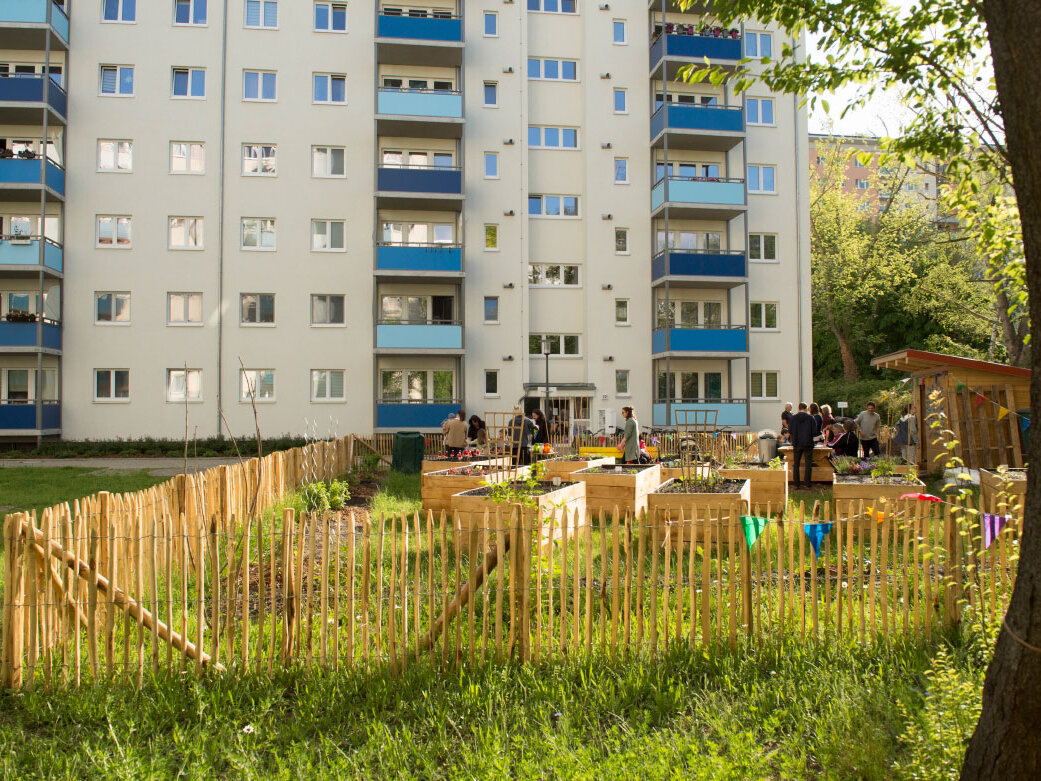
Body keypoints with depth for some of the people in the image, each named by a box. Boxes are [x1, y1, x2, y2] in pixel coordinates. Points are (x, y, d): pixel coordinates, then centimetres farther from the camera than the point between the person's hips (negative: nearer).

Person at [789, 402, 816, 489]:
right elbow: (814, 431, -4)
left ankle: (797, 484, 7)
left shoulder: (793, 417, 0)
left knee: (796, 464, 9)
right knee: (808, 464, 3)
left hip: (797, 444, 1)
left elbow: (789, 431, 0)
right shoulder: (810, 417, -3)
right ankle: (808, 484, 0)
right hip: (808, 444, -1)